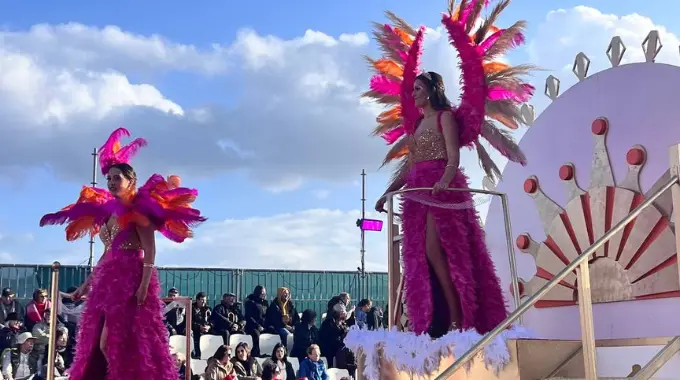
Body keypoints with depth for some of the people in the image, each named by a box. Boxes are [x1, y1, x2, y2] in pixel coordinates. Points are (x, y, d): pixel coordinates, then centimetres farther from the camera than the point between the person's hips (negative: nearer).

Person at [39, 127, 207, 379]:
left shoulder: (138, 209, -5)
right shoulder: (107, 211, 18)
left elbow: (150, 250, -12)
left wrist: (145, 284, -22)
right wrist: (87, 283, 22)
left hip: (130, 279, -8)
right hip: (109, 280, 8)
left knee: (117, 342, -11)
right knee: (98, 343, 5)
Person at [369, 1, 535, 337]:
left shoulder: (446, 117, -1)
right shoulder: (415, 123, 20)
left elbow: (453, 158, -13)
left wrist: (444, 181, -31)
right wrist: (388, 193, 13)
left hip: (442, 189, -7)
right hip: (418, 192, 8)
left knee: (434, 250, -15)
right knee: (419, 256, 1)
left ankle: (458, 318, -9)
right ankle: (442, 319, 3)